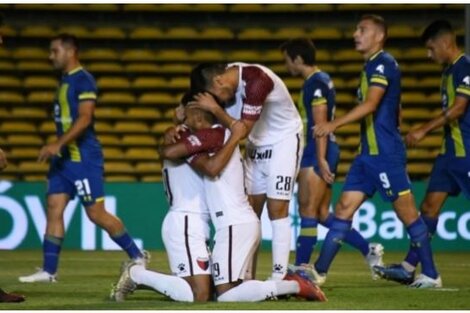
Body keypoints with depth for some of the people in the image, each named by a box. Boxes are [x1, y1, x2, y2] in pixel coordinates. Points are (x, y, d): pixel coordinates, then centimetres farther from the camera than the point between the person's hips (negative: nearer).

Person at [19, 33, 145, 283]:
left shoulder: (83, 80, -13)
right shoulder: (65, 80, 15)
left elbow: (84, 119, -22)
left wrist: (57, 144, -28)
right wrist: (56, 149, 21)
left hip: (83, 158, -9)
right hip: (63, 158, 9)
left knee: (96, 213, -7)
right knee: (54, 209, 2)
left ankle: (137, 256, 5)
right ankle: (48, 271, 1)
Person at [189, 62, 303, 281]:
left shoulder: (256, 80, -30)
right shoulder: (226, 81, -7)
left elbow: (242, 129, -28)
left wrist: (214, 108, -28)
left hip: (284, 141, -8)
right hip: (257, 145, 8)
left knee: (277, 209, -12)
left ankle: (280, 277, -13)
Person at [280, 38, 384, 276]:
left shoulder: (315, 83, -12)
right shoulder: (321, 80, 18)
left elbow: (320, 124, -18)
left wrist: (321, 159, -22)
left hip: (318, 152, -10)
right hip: (321, 153, 10)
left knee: (308, 211, -8)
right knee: (322, 214, 11)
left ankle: (301, 268, -7)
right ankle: (368, 250, 13)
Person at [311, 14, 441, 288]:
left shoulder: (383, 63, -12)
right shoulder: (372, 66, 18)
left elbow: (370, 104, -24)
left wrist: (334, 124, -31)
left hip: (385, 153, -10)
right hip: (368, 153, 10)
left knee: (406, 212, -5)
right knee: (344, 207, 5)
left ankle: (431, 275, 1)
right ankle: (319, 271, 4)